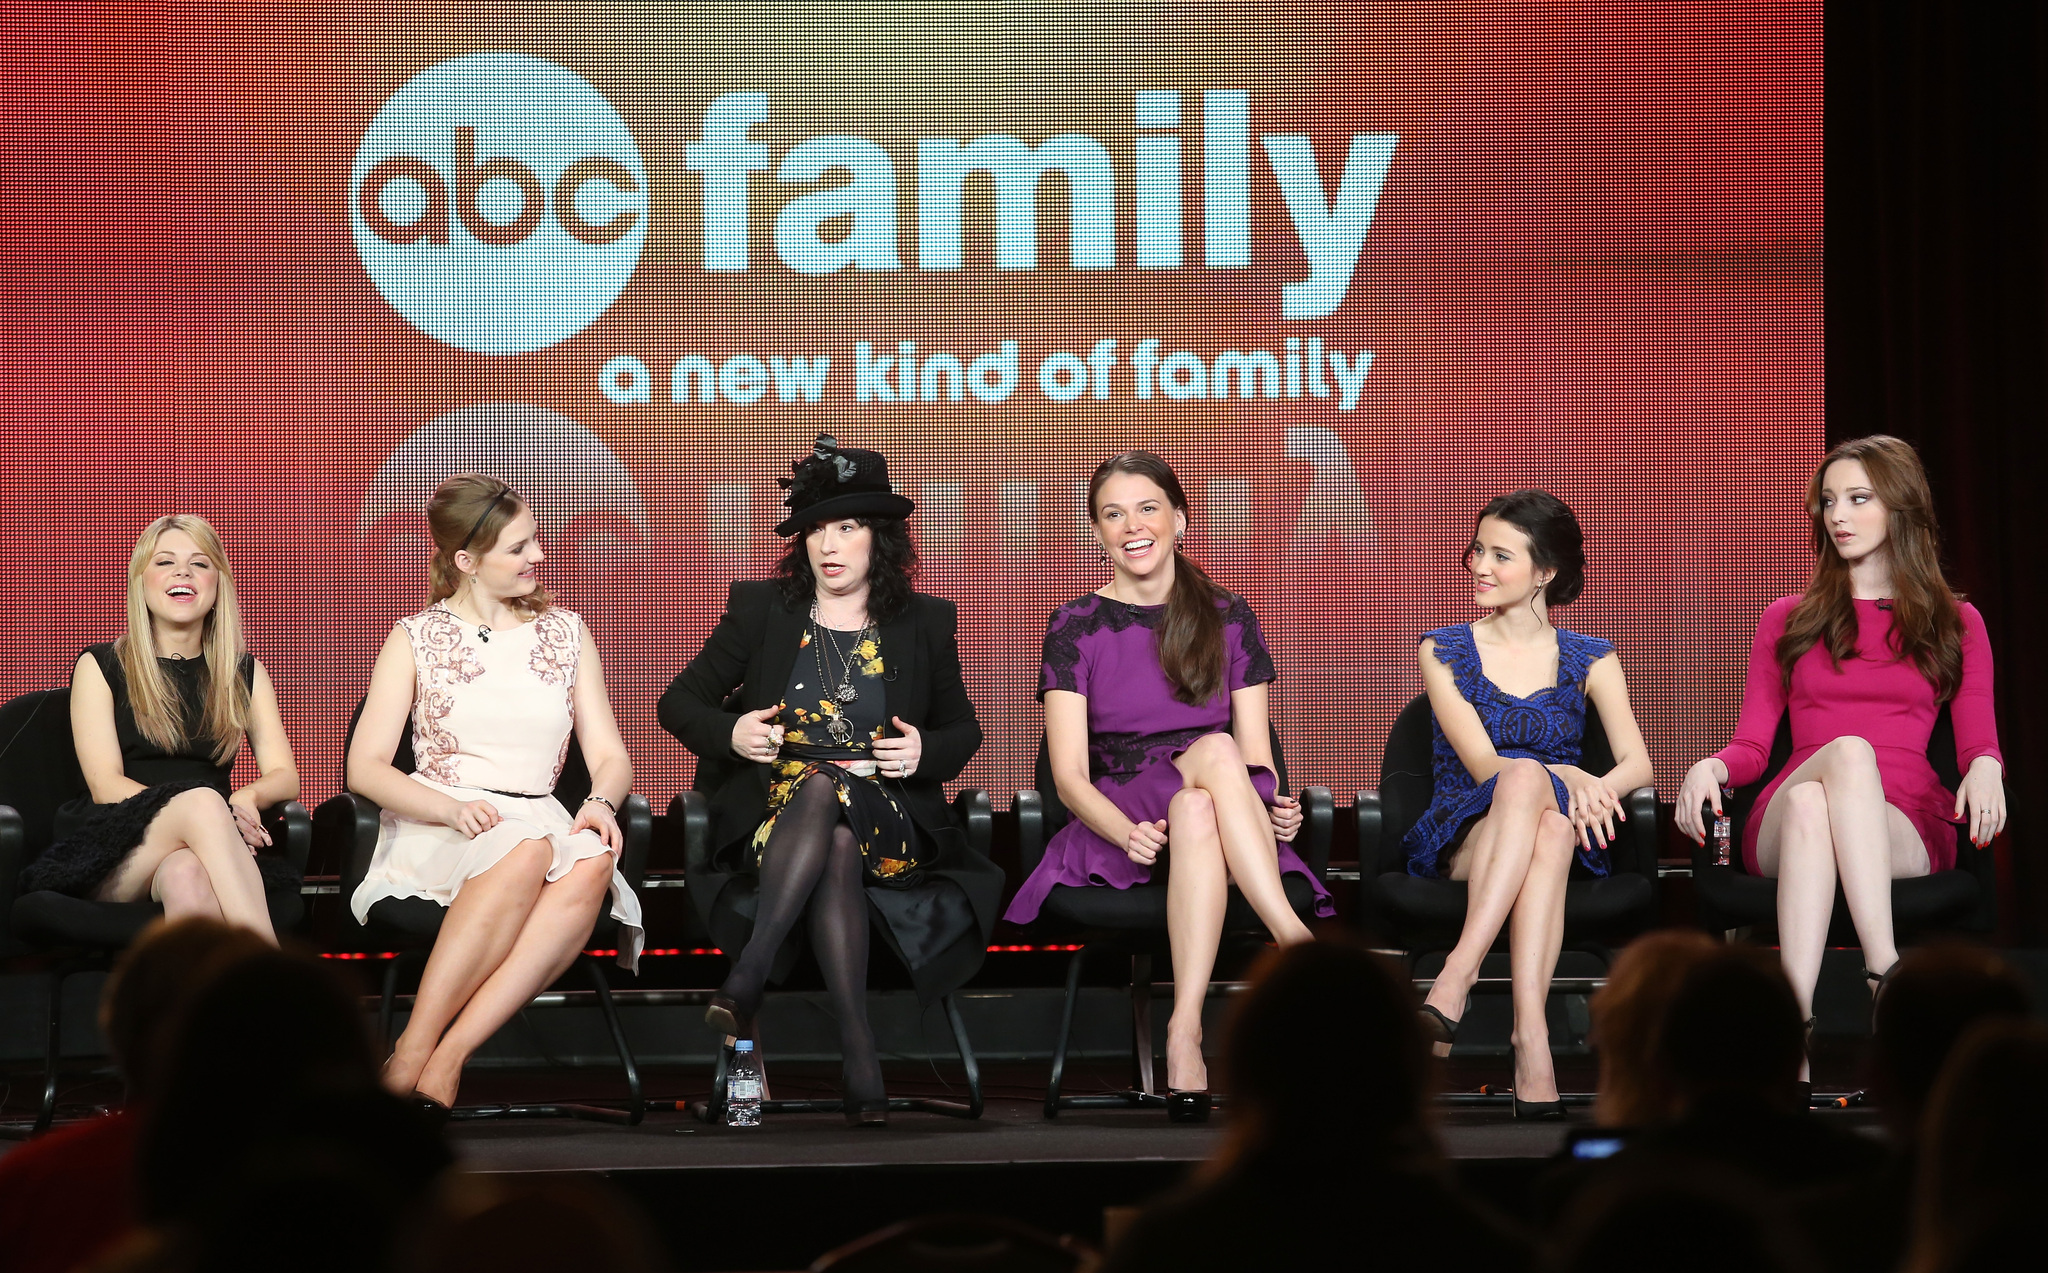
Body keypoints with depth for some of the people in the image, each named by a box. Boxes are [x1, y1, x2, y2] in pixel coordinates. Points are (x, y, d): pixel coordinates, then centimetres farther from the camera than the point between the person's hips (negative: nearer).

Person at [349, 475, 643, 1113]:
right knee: (530, 850, -38)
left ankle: (446, 1059, -41)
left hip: (541, 819, 3)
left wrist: (600, 804, -12)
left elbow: (610, 755, 13)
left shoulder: (565, 632, 18)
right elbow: (365, 766, 1)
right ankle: (411, 1056, -41)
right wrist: (452, 809, -17)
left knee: (591, 864, -36)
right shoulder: (417, 639, 9)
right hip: (434, 830, -3)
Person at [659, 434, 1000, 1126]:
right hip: (772, 814, 0)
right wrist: (730, 733, -7)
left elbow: (963, 731, 21)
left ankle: (744, 981, -48)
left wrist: (926, 751, -3)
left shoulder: (924, 624, 11)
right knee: (835, 845, -39)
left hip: (890, 821, 0)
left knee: (828, 791, -38)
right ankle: (857, 1049, -48)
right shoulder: (760, 610, 9)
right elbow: (678, 704, 15)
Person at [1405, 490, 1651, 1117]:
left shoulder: (1589, 660, 13)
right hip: (1458, 837, -1)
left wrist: (1599, 787, -23)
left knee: (1538, 802, -39)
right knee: (1527, 778, -38)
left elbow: (1637, 762, 1)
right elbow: (1483, 764, -5)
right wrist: (1569, 777, -24)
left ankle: (1453, 983, -54)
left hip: (1564, 832, 1)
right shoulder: (1444, 652, 9)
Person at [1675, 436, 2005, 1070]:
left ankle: (1793, 1014, -56)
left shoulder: (1956, 623, 21)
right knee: (1848, 750, -38)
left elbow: (1979, 741, 12)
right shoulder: (1789, 620, 25)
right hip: (1783, 823, 1)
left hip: (1907, 827, -1)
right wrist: (1712, 767, -7)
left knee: (1814, 807, -39)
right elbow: (1752, 744, 18)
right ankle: (1888, 978, -54)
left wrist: (1985, 768, -14)